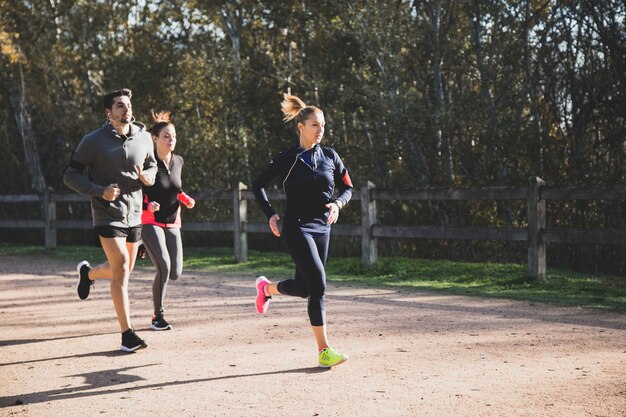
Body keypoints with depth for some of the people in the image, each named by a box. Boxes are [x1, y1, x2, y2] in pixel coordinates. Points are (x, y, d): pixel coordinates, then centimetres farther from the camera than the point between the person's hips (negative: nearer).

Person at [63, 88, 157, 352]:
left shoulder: (143, 138, 2)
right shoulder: (93, 141, -10)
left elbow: (152, 165, 19)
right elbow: (70, 175, -5)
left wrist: (147, 177, -6)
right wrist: (100, 191, -20)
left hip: (134, 214, 5)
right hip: (107, 214, -5)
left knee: (124, 271, 16)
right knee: (121, 268, -17)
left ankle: (88, 272, 49)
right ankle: (127, 334, -10)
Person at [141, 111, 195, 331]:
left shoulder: (178, 161, 7)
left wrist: (184, 198, 4)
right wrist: (147, 204, -26)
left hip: (172, 224, 6)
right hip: (151, 223, -6)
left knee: (175, 273, -2)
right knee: (164, 267, -19)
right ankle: (157, 317, -4)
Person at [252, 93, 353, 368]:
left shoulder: (330, 156, 7)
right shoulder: (287, 158, -5)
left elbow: (347, 188, 12)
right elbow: (258, 185, 4)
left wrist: (337, 203, -9)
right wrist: (270, 214, -7)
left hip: (322, 228, 6)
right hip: (296, 227, -6)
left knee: (304, 287, 12)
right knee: (318, 285, -15)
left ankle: (266, 287, 45)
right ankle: (323, 351, -10)